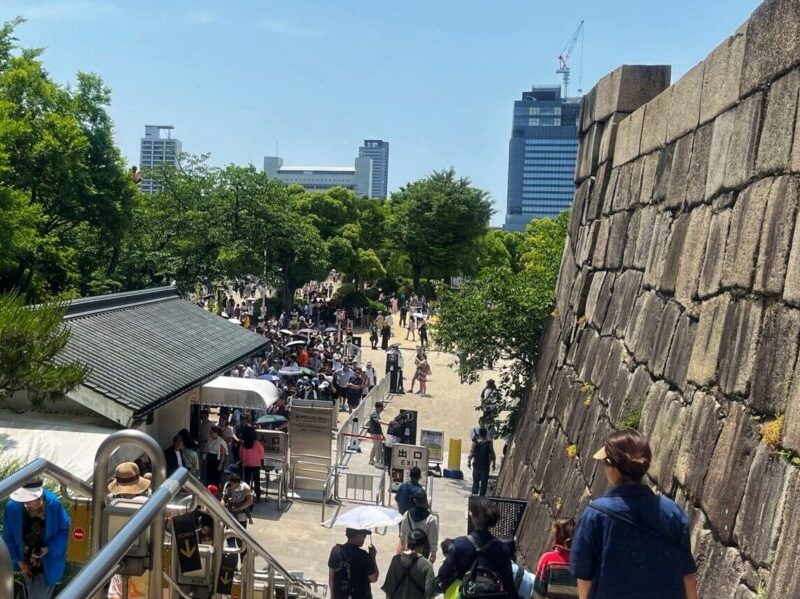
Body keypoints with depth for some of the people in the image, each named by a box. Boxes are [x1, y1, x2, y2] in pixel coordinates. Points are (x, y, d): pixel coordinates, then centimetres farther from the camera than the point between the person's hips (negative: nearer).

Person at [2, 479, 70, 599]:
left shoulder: (53, 505, -26)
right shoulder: (12, 507, -21)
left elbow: (66, 530, -12)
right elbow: (8, 536, -4)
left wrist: (49, 548, -24)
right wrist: (18, 560, -3)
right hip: (27, 563, 3)